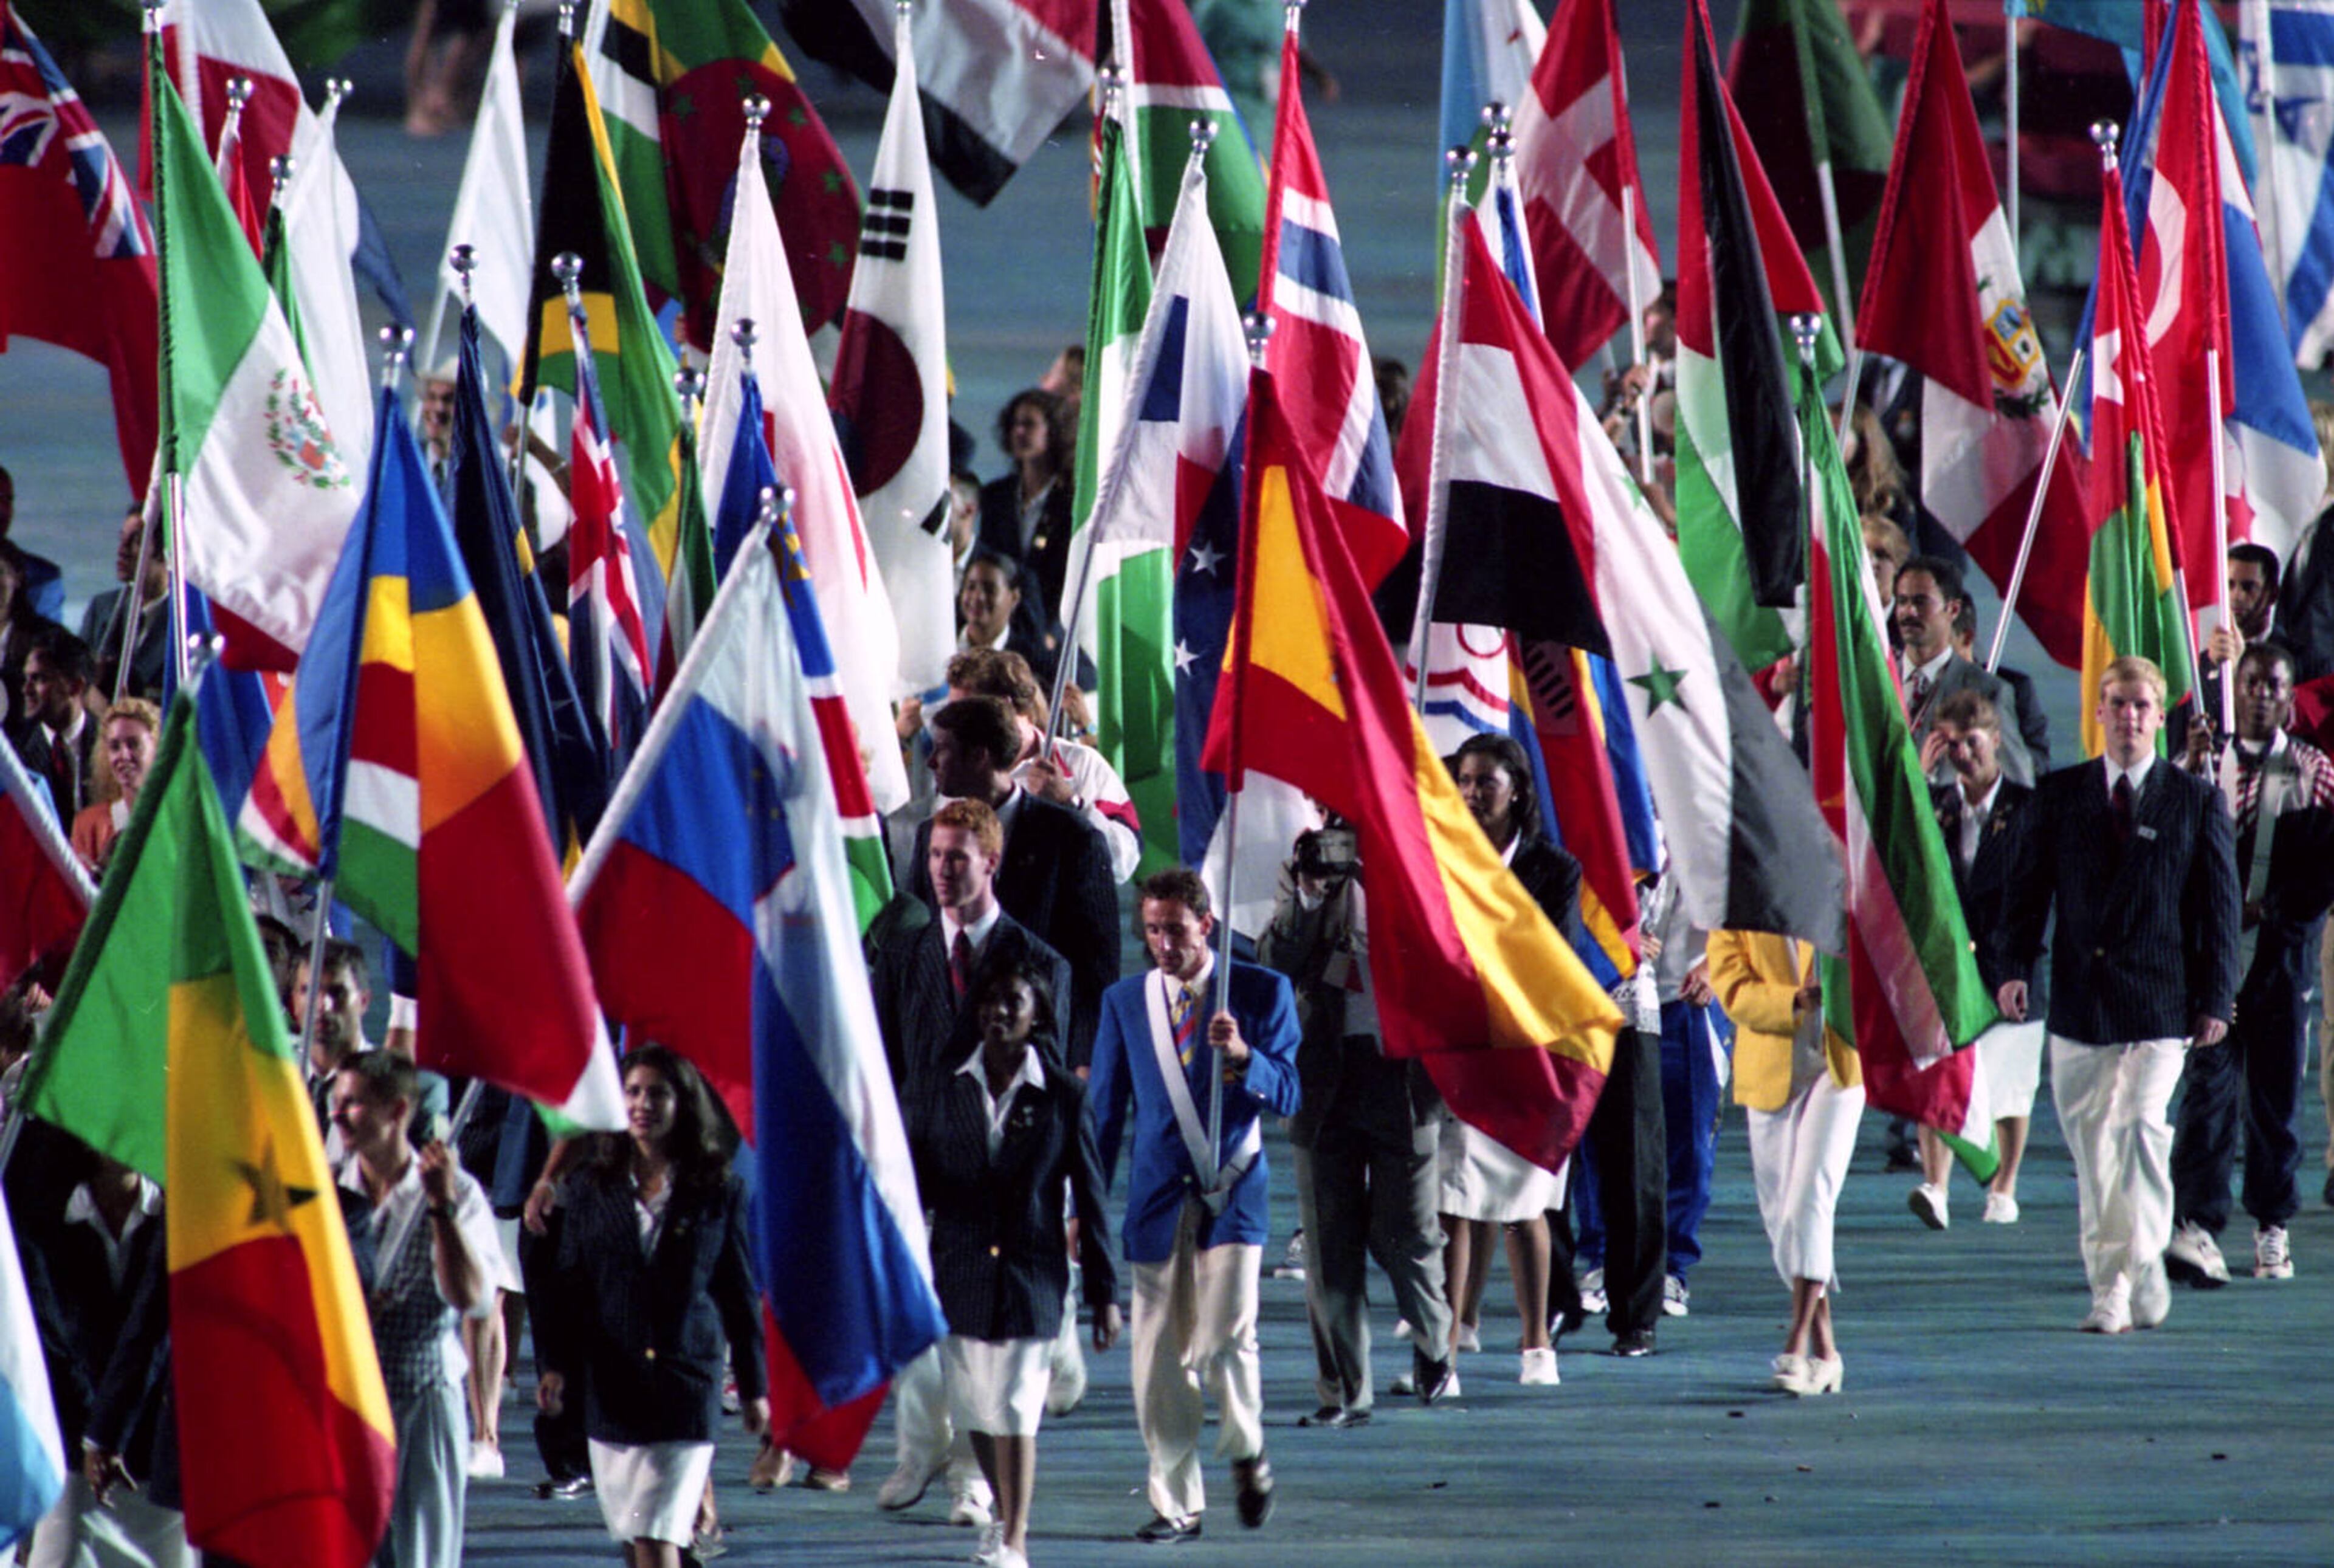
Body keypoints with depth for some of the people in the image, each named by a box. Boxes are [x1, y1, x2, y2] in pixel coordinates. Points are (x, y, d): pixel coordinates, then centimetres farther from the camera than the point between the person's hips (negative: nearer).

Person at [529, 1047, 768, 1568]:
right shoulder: (590, 1187, 7)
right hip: (611, 1389, 3)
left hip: (688, 1385, -3)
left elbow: (739, 1293, 8)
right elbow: (562, 1285, 8)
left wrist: (753, 1387, 11)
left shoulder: (719, 1192, 3)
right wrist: (553, 1364, -5)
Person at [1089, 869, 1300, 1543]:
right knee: (1160, 1355, 0)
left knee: (1226, 1335, -15)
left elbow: (1286, 1097, -2)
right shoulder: (1124, 1002, 9)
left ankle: (1247, 1453, 14)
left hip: (1231, 1191, -2)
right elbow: (1105, 1109, 13)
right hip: (1157, 1199, 2)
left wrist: (1243, 1055, -22)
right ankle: (1175, 1503, 10)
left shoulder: (1262, 993, 2)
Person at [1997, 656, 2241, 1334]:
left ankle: (2133, 1277, -11)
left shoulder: (2196, 802, 4)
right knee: (2091, 1149, 5)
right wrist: (2013, 966, -6)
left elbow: (2218, 905, 5)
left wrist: (2215, 999, 0)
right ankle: (2110, 1282, 15)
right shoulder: (2059, 795, 9)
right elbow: (2028, 888, 8)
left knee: (2141, 1127, -16)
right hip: (2079, 1009, 3)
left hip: (2159, 1004, -3)